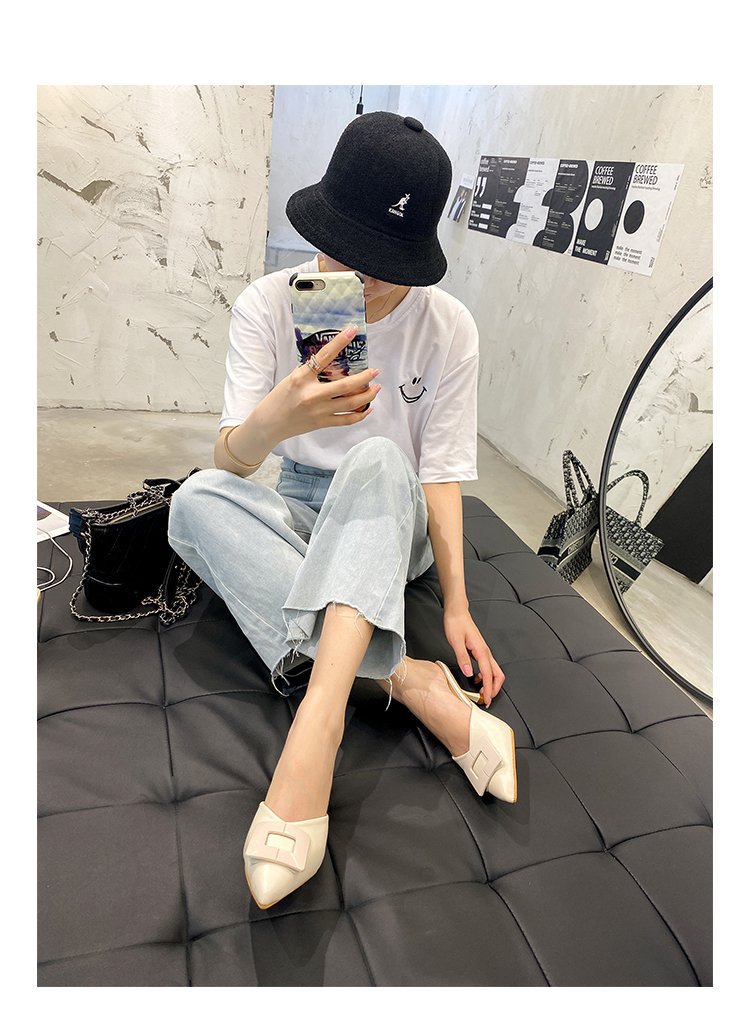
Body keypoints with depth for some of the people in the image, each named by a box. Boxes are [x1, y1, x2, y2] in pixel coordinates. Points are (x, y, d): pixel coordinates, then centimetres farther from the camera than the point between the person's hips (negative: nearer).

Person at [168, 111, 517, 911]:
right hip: (296, 512, 2)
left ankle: (315, 725, -47)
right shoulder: (268, 303, -8)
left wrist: (456, 606, -18)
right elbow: (229, 462, -16)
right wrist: (270, 422, -41)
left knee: (377, 459, -34)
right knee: (195, 499, -29)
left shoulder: (447, 328, -8)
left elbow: (441, 474, -8)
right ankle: (407, 681, -35)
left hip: (397, 526, -1)